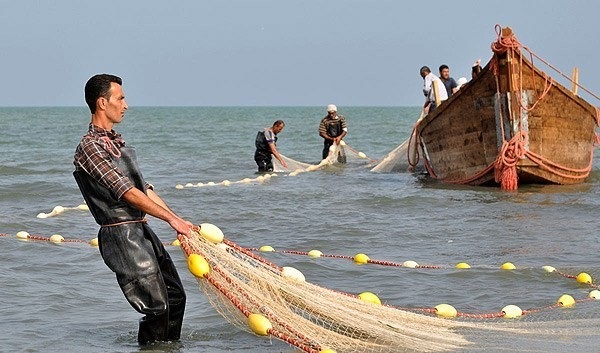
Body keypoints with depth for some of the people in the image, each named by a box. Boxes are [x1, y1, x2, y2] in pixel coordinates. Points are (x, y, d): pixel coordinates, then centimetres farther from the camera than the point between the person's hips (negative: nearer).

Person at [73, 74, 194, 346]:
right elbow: (126, 192, -20)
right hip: (121, 235, -9)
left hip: (142, 231, 10)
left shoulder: (115, 142, 16)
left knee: (175, 297, 14)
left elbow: (143, 188, 19)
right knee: (157, 306, -8)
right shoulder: (89, 147, -15)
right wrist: (172, 219, -20)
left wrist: (179, 221, 14)